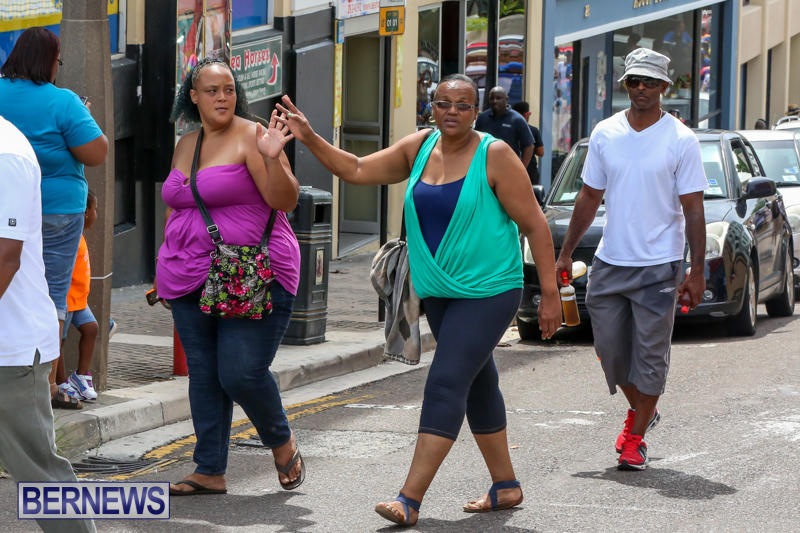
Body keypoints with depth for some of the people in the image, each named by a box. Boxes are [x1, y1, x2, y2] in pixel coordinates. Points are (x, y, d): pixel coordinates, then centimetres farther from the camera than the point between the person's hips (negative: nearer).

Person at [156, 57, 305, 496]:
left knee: (242, 373, -13)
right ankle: (210, 472, 11)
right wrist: (167, 267, 24)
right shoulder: (185, 145, 15)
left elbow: (285, 200, -13)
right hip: (192, 280, 6)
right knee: (203, 375, 5)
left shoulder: (251, 137, -6)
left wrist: (274, 160, -30)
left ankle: (282, 442, 15)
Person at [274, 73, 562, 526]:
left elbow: (535, 224, -11)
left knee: (446, 384, -15)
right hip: (440, 292, 7)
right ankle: (506, 486, 29)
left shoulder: (495, 155, -12)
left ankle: (410, 500, -18)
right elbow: (357, 171, 11)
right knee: (477, 385, 16)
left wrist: (550, 294, -12)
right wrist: (310, 139, -2)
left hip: (488, 292, -7)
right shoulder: (419, 148, 5)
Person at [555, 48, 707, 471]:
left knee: (650, 353, 0)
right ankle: (640, 411, 34)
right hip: (609, 262, 4)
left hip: (658, 265, -4)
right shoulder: (605, 134, 5)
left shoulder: (681, 140, -5)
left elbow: (693, 210, -5)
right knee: (610, 347, 9)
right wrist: (565, 254, 13)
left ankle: (635, 440, 10)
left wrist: (697, 272, -9)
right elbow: (589, 198, 14)